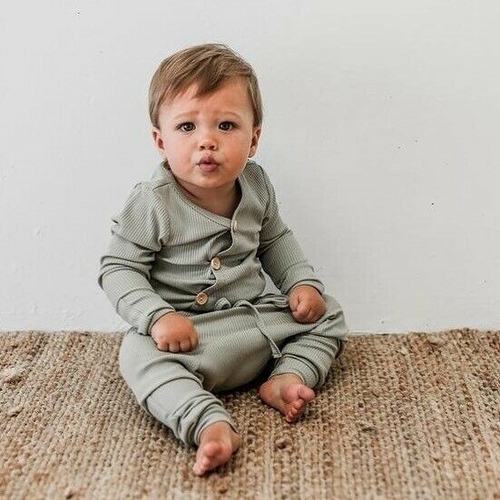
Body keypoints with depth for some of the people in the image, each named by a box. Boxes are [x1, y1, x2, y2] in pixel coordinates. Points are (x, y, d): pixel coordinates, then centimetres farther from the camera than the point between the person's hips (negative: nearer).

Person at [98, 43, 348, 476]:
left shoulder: (256, 185, -1)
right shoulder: (153, 204, -17)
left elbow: (275, 240, 17)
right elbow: (119, 268, -13)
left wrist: (303, 282, 3)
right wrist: (157, 316, -27)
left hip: (260, 316, 6)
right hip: (187, 331, -5)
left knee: (328, 314, 2)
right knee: (141, 355, -33)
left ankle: (287, 377, -13)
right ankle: (209, 423, -42)